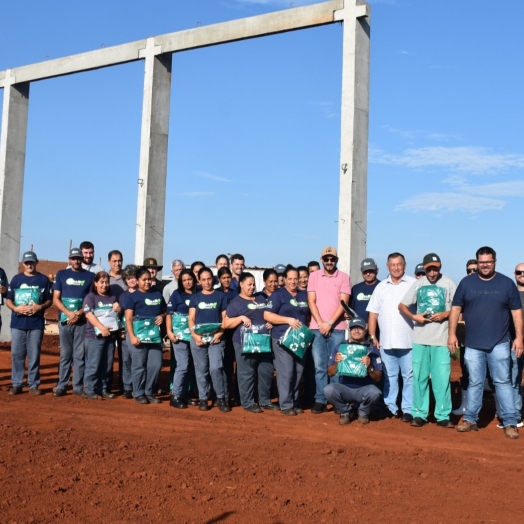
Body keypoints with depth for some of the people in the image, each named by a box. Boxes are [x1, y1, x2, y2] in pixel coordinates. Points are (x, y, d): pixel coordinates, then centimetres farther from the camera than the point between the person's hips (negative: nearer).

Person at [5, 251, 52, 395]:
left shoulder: (44, 279, 6)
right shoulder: (16, 279, 8)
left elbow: (49, 301, 7)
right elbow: (8, 300, 8)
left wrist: (40, 307, -13)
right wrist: (16, 308, -12)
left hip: (36, 323, -1)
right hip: (17, 322, 1)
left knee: (34, 355, 2)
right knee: (16, 354, 2)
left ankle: (33, 384, 8)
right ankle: (16, 384, 9)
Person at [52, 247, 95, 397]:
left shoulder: (90, 276, 7)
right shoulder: (62, 274, 9)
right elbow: (55, 299, 4)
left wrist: (79, 313, -11)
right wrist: (69, 313, -11)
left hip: (83, 321, 0)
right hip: (65, 320, 0)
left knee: (80, 355, 1)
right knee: (65, 354, 2)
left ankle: (78, 387, 6)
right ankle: (61, 386, 7)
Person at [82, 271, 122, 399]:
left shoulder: (112, 298, 16)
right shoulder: (90, 297, -2)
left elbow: (119, 313, 23)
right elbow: (89, 314, -14)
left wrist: (118, 309, -2)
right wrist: (102, 327, -25)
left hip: (110, 335, 5)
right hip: (94, 336, -5)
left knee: (107, 365, 8)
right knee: (93, 365, -4)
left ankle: (104, 389, 17)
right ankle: (89, 390, 3)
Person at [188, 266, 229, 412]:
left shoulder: (221, 296, 8)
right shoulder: (195, 297, 11)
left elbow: (225, 318, 5)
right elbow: (191, 319, 6)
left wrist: (219, 334, -10)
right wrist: (195, 335, -10)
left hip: (216, 338, -2)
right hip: (198, 338, 2)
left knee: (216, 368, -14)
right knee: (201, 370, 5)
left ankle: (222, 398, -1)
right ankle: (203, 399, 15)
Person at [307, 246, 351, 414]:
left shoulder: (344, 277, 3)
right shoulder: (314, 276, 8)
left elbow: (343, 302, -4)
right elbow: (311, 301, 3)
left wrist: (330, 323, -11)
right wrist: (320, 322, -8)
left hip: (337, 328, -1)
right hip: (317, 327, 1)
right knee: (320, 366, 2)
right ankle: (320, 400, 6)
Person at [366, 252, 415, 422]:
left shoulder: (414, 284, 1)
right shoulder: (381, 287, 13)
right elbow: (373, 313, 13)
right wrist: (372, 336, 5)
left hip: (408, 341, -3)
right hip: (386, 341, 4)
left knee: (409, 376, -1)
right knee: (389, 376, 10)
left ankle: (408, 409, 5)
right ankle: (390, 407, 17)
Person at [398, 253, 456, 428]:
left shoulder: (448, 283, 2)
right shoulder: (418, 284, 8)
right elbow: (402, 305, 11)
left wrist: (445, 314, -14)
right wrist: (414, 317, -6)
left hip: (442, 338, -2)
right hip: (420, 338, 2)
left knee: (442, 377, -4)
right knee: (419, 376, 5)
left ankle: (443, 416, 4)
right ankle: (419, 414, 13)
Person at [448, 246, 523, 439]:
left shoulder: (507, 283, 2)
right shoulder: (466, 283, 4)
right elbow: (456, 308, 6)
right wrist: (452, 333, 0)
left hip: (499, 344, -1)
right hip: (473, 345, 1)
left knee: (503, 382, 1)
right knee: (474, 383, 9)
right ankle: (470, 419, 18)